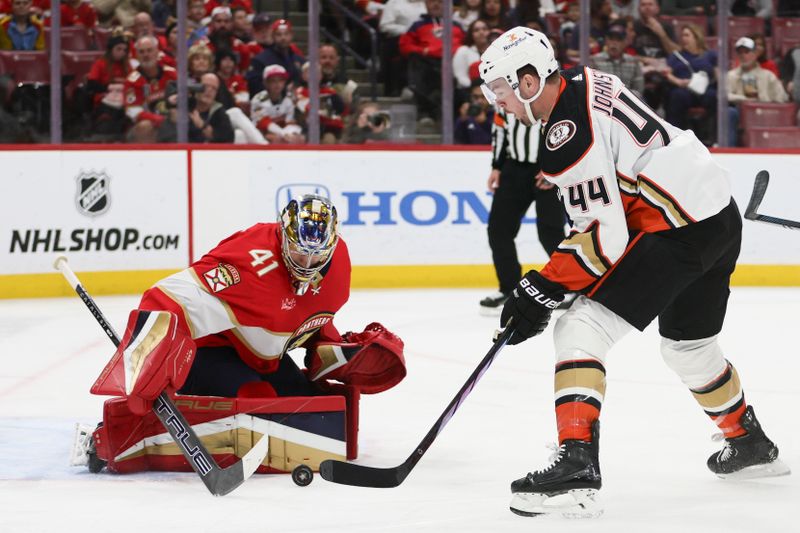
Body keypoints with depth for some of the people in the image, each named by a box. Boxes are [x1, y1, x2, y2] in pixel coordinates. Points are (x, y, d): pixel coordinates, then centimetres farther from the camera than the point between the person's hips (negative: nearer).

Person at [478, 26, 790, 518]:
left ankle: (577, 466, -24)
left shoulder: (567, 134, -19)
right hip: (720, 217, 10)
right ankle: (751, 445, 48)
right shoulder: (587, 82, 10)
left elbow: (605, 238, -21)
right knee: (689, 346, 29)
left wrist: (541, 291, -15)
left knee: (583, 330, -13)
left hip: (679, 231, -10)